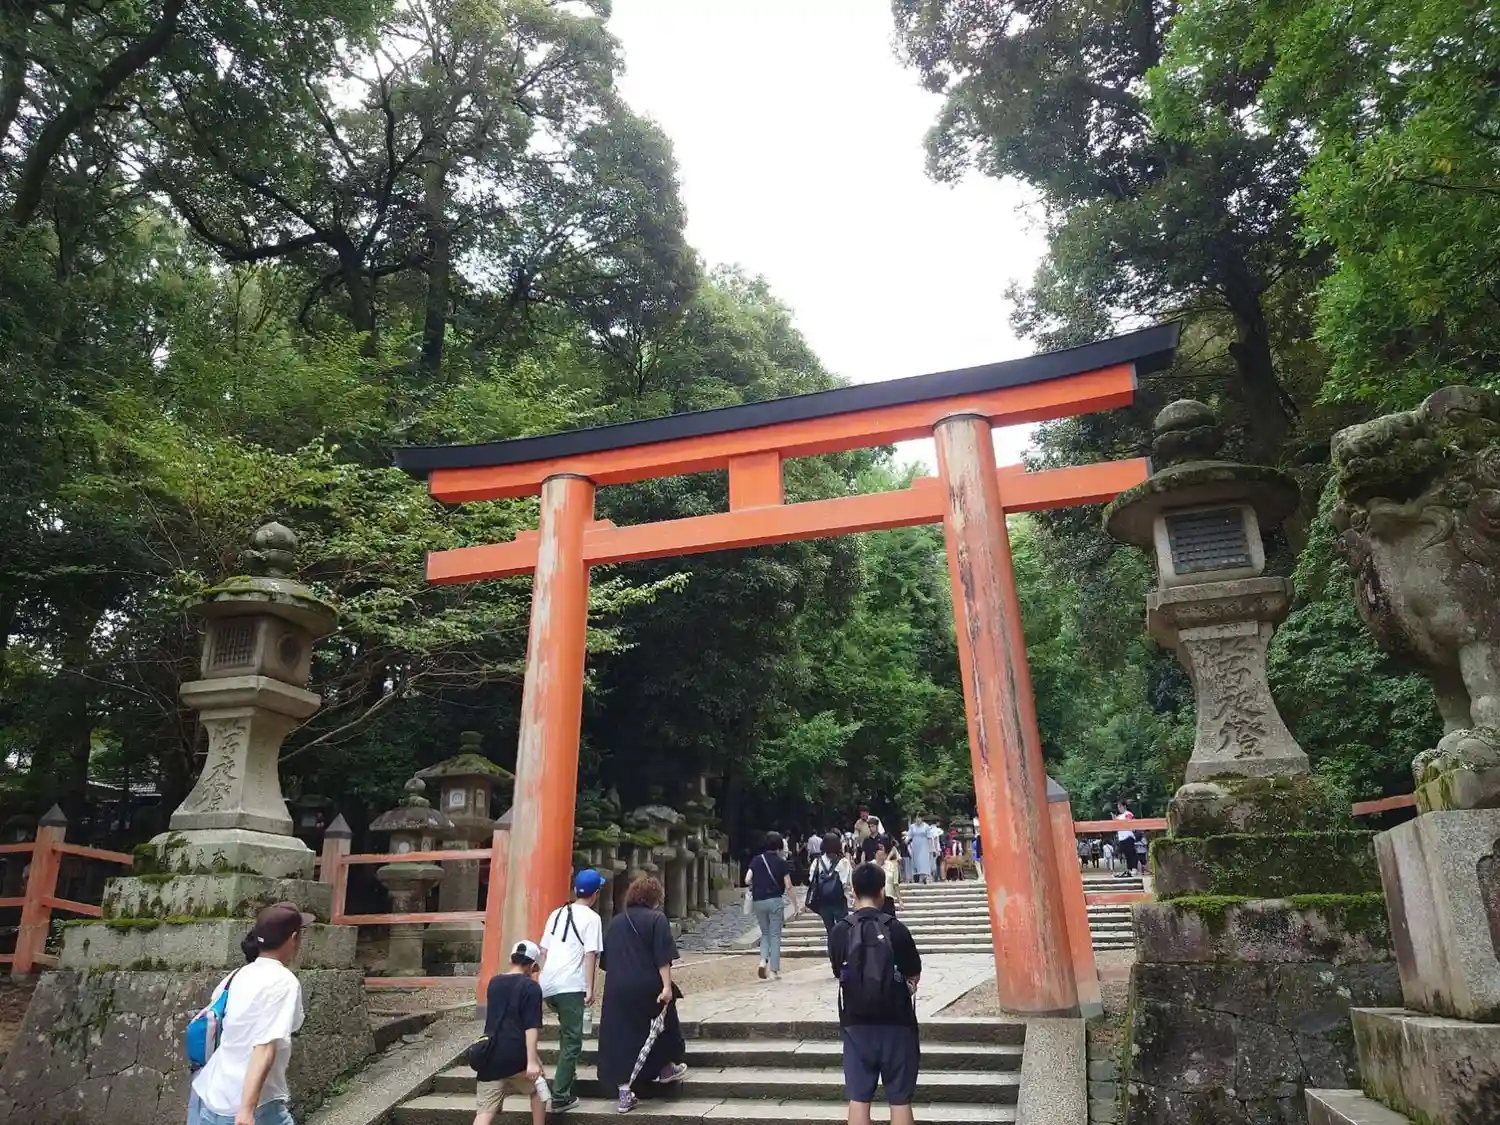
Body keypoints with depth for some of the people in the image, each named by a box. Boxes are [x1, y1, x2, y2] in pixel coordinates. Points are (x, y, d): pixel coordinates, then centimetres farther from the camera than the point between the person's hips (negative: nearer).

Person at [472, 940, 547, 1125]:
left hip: (491, 1056, 4)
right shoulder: (531, 987, -5)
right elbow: (531, 1027, -12)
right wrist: (532, 1060, -15)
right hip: (517, 1055, -4)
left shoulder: (493, 983, 13)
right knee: (537, 1090, 23)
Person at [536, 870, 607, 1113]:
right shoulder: (591, 918, -3)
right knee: (572, 1040, 2)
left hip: (547, 985, 7)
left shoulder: (556, 914, 16)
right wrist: (590, 989, -7)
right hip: (570, 986, -7)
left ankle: (565, 1076, 35)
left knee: (566, 1034, 27)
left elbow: (544, 951, 16)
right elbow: (590, 955, -9)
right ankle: (560, 1096, 0)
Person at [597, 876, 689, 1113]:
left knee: (621, 1037, 5)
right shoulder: (657, 918, -6)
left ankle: (624, 1093, 2)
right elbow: (663, 957, -14)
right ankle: (666, 1069, 36)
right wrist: (667, 986, -16)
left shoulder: (615, 921, 11)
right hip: (648, 987, -4)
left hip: (617, 989, 4)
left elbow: (606, 959, 15)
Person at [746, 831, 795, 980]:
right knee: (775, 935, 6)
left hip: (758, 901, 2)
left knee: (765, 933, 18)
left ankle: (763, 960, -3)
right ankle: (774, 969, 5)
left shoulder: (756, 860, 2)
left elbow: (747, 880, -5)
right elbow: (788, 886, -5)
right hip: (775, 901, -2)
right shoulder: (781, 862, -3)